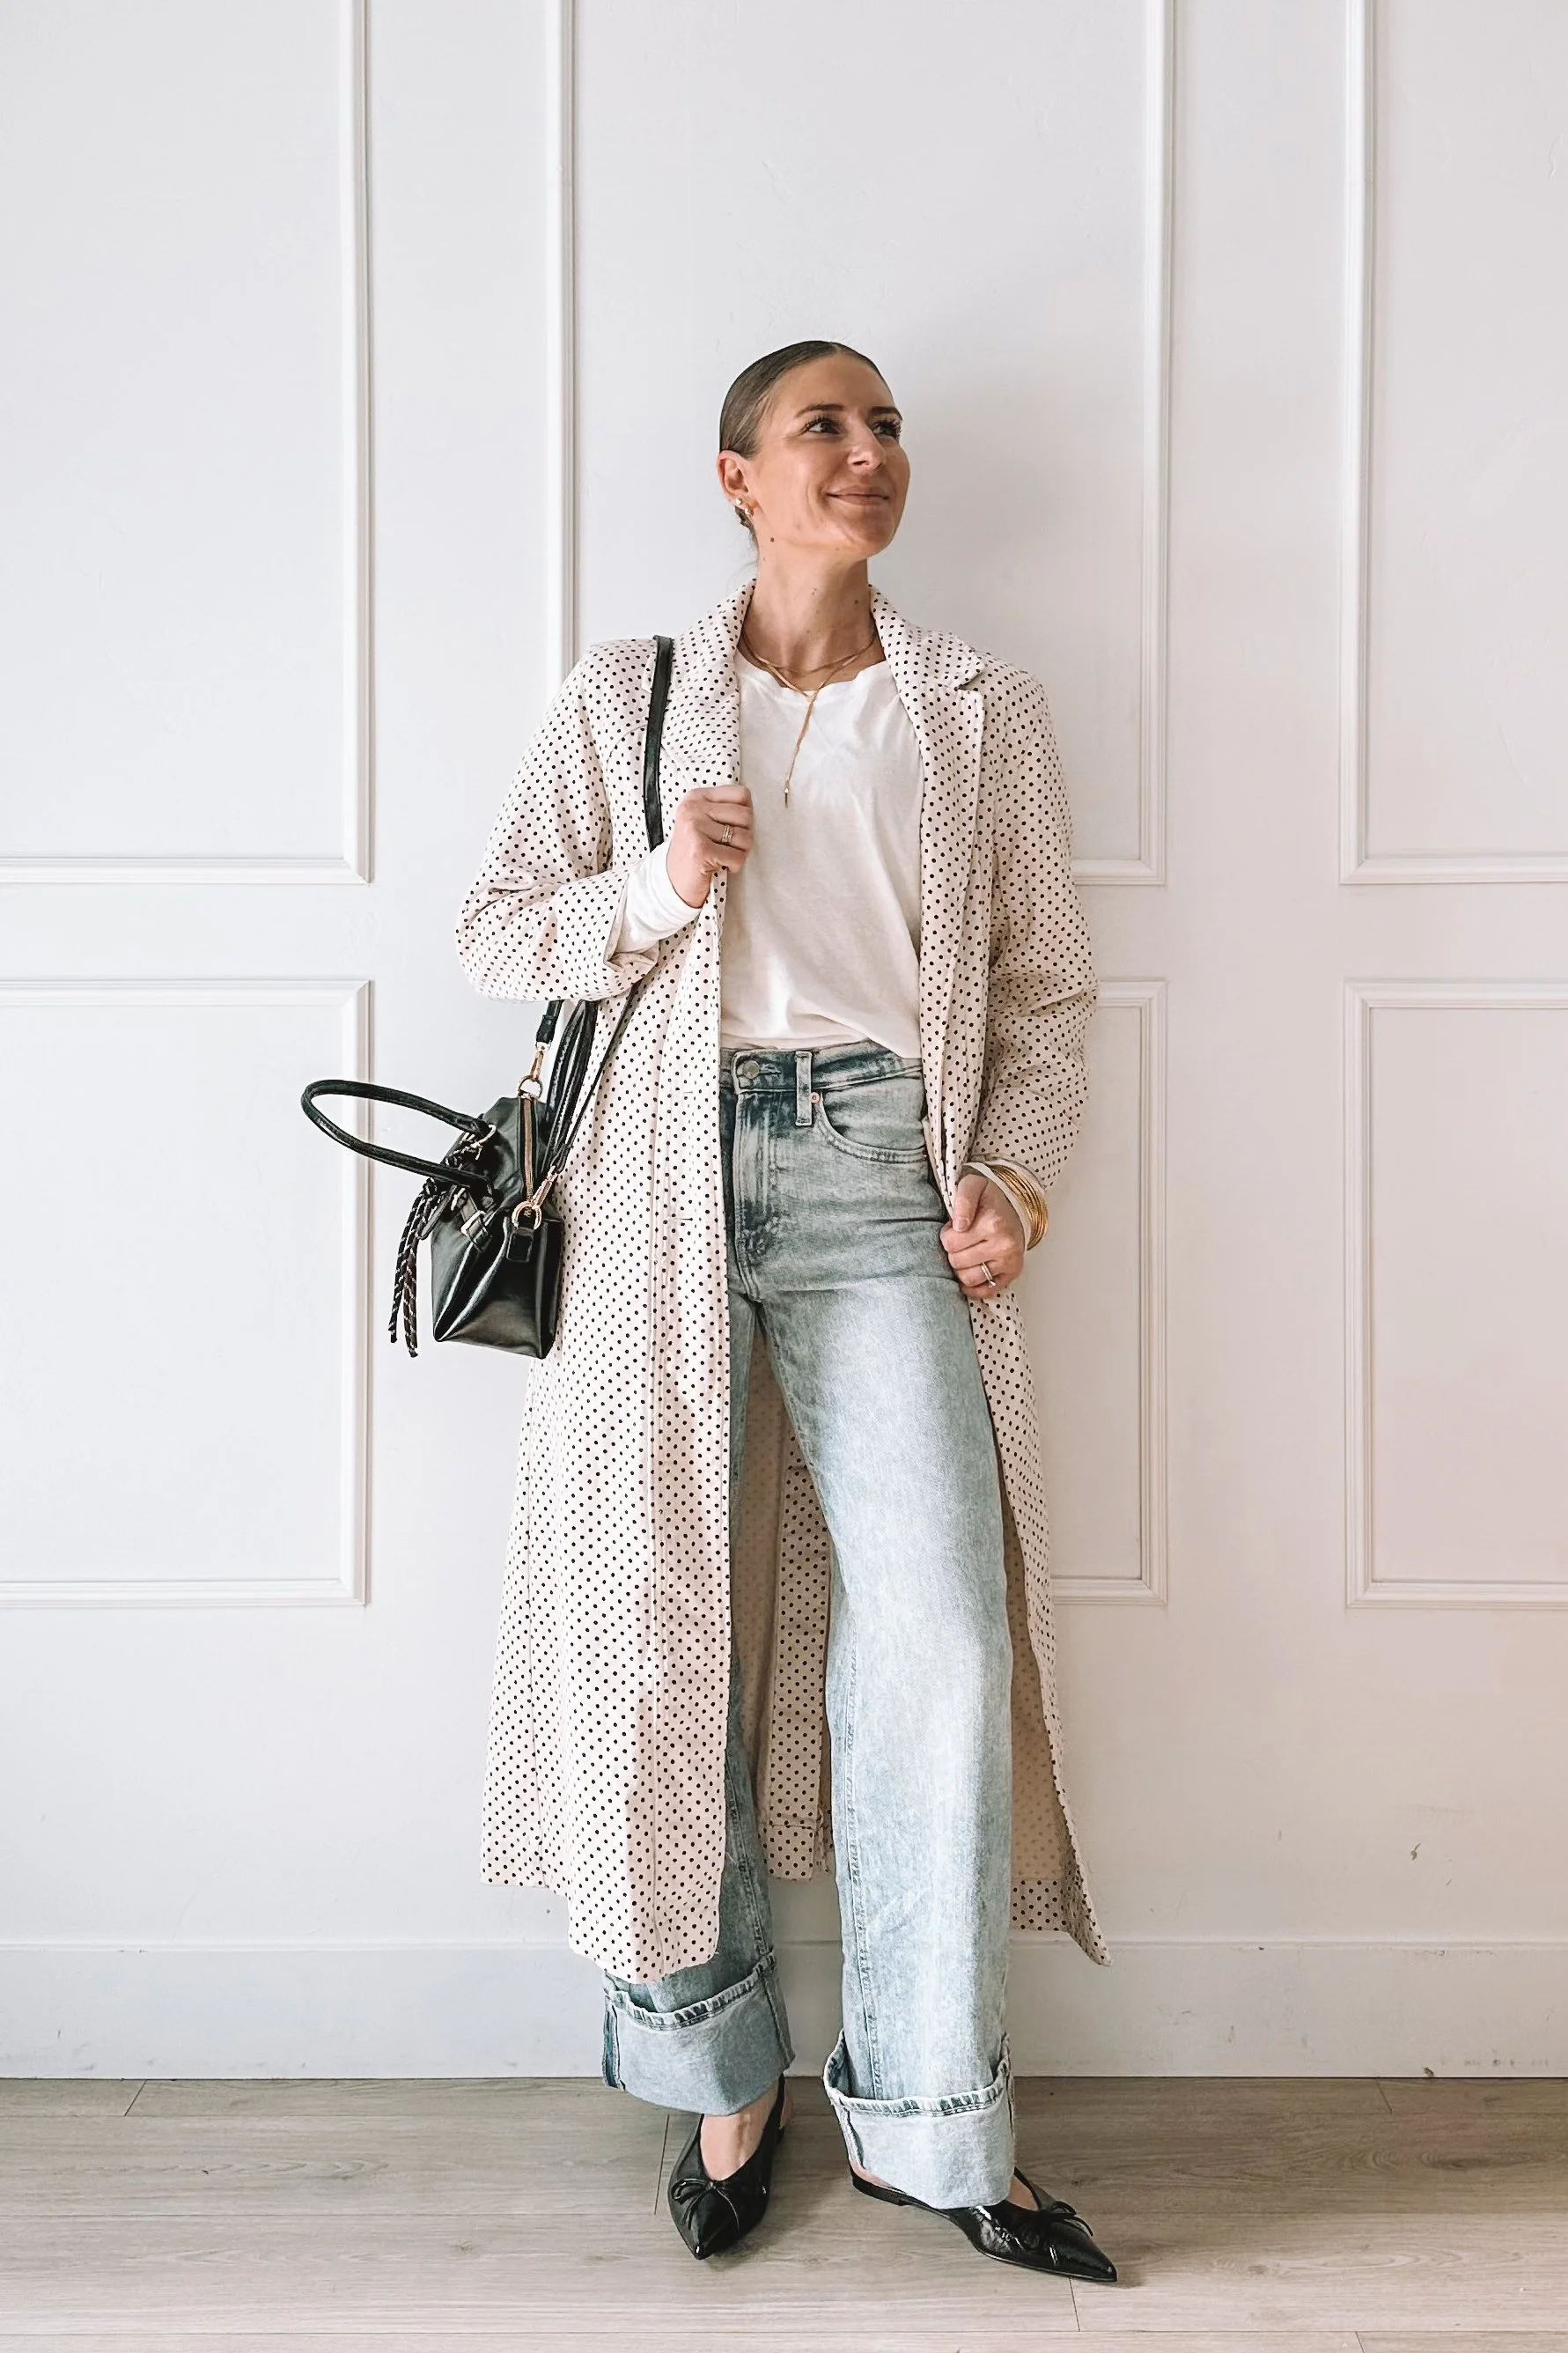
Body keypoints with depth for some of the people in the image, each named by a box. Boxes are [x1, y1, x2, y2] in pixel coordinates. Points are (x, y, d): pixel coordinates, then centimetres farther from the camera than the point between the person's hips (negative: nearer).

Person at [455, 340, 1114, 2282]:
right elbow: (497, 930, 11)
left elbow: (1046, 986, 12)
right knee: (664, 1618, 2)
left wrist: (1011, 1171, -3)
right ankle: (727, 2075, 21)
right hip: (673, 1176, 0)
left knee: (937, 1631, -10)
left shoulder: (984, 714, 14)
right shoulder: (624, 698, 12)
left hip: (881, 1174, 0)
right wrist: (652, 892, -7)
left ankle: (927, 2124, 6)